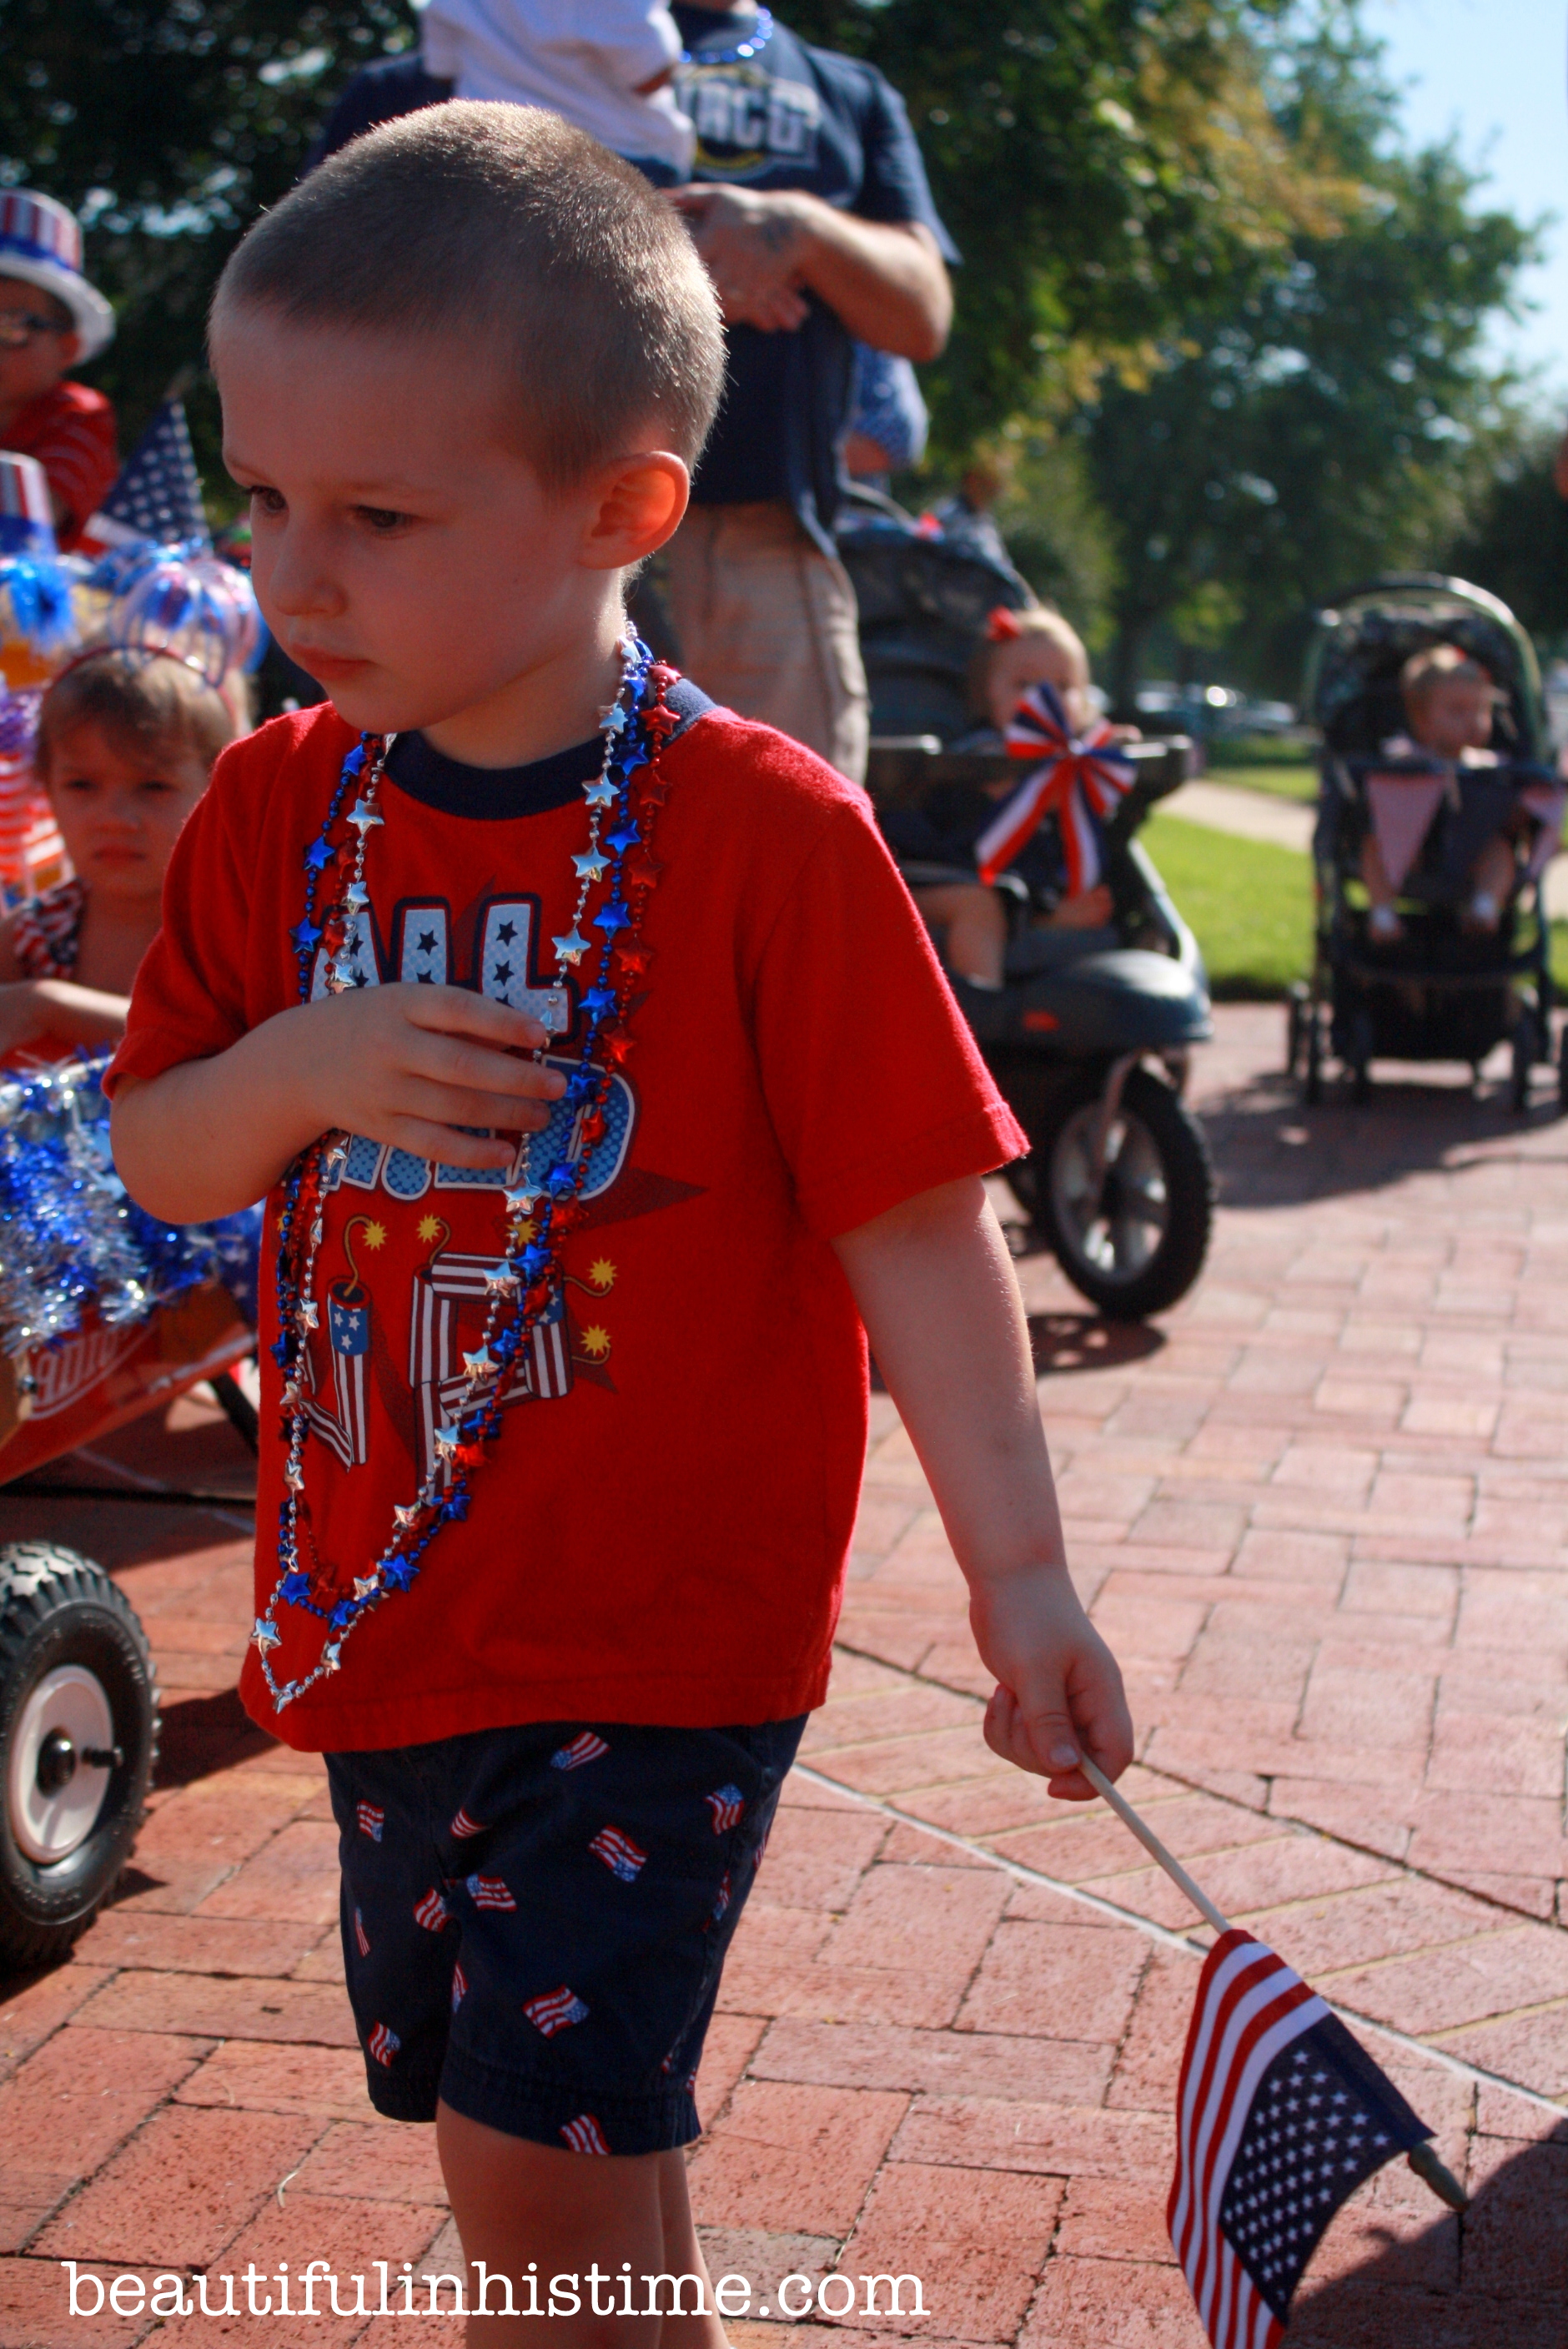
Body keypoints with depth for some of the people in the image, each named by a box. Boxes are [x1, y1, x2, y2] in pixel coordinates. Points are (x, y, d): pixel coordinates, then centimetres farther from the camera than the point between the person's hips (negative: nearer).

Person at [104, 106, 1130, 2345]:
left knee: (540, 2159, -7)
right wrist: (300, 1069, -16)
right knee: (574, 2149, 20)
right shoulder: (277, 809, 0)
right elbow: (156, 1156, 5)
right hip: (383, 1612, 6)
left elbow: (909, 1219, -12)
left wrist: (1019, 1567, -14)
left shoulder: (762, 834, -15)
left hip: (663, 1622, -5)